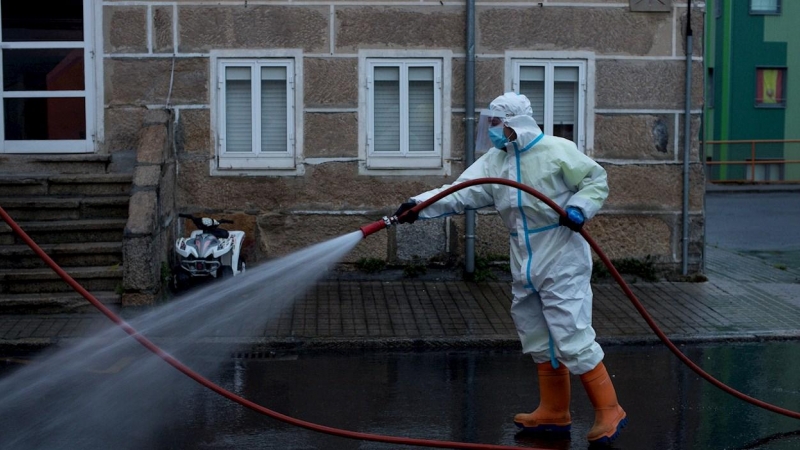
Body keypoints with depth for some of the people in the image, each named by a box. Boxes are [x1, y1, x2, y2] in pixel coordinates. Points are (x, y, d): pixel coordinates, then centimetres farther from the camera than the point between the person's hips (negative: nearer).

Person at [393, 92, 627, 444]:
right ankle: (554, 412, 26)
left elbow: (596, 180, -4)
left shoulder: (557, 151, -11)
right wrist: (419, 206, -16)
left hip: (562, 262, -7)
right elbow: (460, 194, -4)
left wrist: (579, 208, -22)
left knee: (573, 339, -9)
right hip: (525, 266, 8)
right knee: (538, 340, 14)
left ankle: (609, 411, 3)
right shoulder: (494, 161, 6)